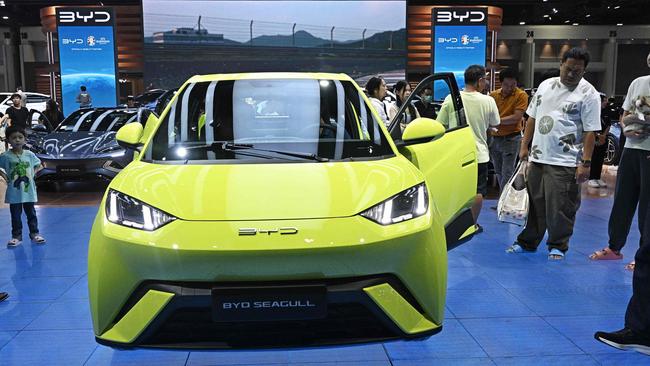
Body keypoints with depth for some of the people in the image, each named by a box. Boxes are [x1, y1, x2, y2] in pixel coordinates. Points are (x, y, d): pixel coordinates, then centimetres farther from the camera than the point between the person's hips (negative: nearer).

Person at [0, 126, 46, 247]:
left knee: (31, 213, 10)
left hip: (29, 191, 2)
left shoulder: (30, 154, 0)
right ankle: (16, 236, 13)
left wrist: (33, 173, 1)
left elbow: (39, 166, 14)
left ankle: (34, 233, 19)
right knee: (15, 215, 6)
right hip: (14, 193, -1)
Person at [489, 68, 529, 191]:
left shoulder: (521, 95, -8)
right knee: (498, 172, 14)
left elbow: (517, 117, -15)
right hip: (495, 138, 5)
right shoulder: (493, 95, 4)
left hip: (511, 138, -5)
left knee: (507, 174, -5)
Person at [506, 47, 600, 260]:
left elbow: (590, 132, -9)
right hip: (537, 157, 5)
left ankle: (558, 246, 14)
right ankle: (527, 242, 24)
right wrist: (524, 146, 12)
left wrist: (586, 163, -14)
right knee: (534, 203, 13)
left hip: (565, 162, -5)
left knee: (560, 207, -2)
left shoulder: (588, 94, -5)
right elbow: (532, 118, 16)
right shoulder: (546, 85, 11)